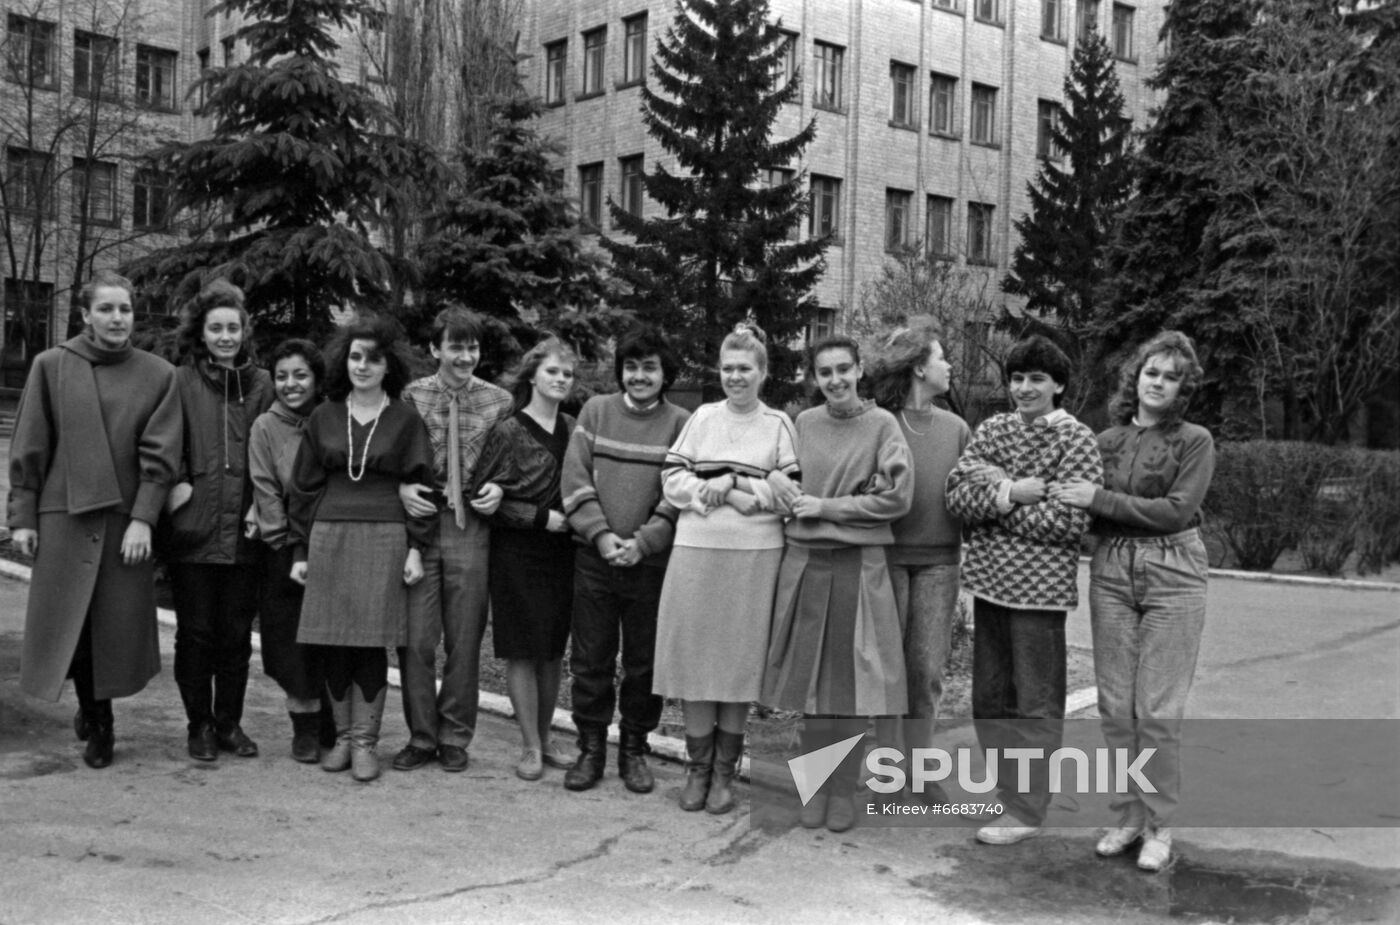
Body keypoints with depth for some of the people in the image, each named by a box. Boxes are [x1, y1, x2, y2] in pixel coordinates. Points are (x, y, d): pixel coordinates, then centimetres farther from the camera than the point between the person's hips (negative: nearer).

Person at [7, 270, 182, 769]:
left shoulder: (158, 375, 2)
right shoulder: (51, 366, 3)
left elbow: (159, 454, -2)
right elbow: (28, 447, 5)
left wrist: (143, 519, -10)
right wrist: (22, 515, 1)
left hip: (126, 518, 0)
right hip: (64, 514, 0)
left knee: (118, 624, 2)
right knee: (67, 620, 4)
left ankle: (100, 720, 20)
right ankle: (91, 711, 27)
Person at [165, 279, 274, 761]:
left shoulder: (261, 384, 7)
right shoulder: (181, 382, 1)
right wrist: (177, 482, -13)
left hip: (244, 531, 2)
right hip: (193, 528, -2)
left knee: (237, 634, 8)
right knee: (195, 632, 6)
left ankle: (229, 722, 20)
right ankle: (200, 725, 18)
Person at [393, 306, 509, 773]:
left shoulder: (499, 401, 3)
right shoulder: (410, 396, 2)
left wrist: (498, 489, -7)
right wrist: (401, 488, -10)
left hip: (471, 528, 1)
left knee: (464, 640, 7)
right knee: (416, 639, 0)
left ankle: (455, 738, 22)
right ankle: (421, 736, 17)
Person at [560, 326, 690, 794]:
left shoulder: (680, 423, 1)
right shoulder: (596, 410, 5)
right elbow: (575, 478, -1)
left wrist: (643, 542, -15)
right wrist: (601, 534, -11)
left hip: (651, 561, -1)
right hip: (594, 557, 1)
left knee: (644, 662, 8)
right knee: (590, 659, 6)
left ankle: (634, 750, 22)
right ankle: (590, 748, 19)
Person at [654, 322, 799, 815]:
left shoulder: (778, 424, 5)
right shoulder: (703, 417, 10)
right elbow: (672, 479, 6)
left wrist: (733, 485, -11)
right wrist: (711, 490, -11)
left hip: (755, 557, -2)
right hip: (696, 552, 2)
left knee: (740, 660, 2)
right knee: (694, 658, 2)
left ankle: (724, 771, 16)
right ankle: (697, 768, 16)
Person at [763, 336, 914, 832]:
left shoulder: (882, 424, -3)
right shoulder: (803, 422, 8)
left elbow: (896, 498, -8)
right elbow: (784, 477, 21)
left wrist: (825, 507, -9)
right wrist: (775, 479, -2)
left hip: (859, 566, -3)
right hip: (803, 562, 3)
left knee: (853, 679, 2)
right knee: (810, 676, 7)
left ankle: (843, 789, 14)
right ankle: (815, 785, 18)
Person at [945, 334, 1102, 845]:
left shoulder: (1076, 440, -5)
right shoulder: (992, 430, 9)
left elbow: (1068, 523, -14)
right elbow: (957, 495, -2)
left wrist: (996, 492, -10)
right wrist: (1012, 493, -17)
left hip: (1040, 586, -5)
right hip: (989, 578, 6)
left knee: (1036, 702, 3)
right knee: (990, 698, 12)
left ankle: (1026, 811, 12)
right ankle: (1008, 794, 26)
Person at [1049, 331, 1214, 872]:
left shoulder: (1194, 441, -1)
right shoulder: (1106, 441, 10)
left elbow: (1177, 511, -12)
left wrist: (1100, 499, -14)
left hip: (1172, 577, -3)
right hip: (1111, 573, 4)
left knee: (1158, 708, -3)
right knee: (1115, 703, 5)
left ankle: (1159, 826, 10)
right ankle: (1128, 816, 18)